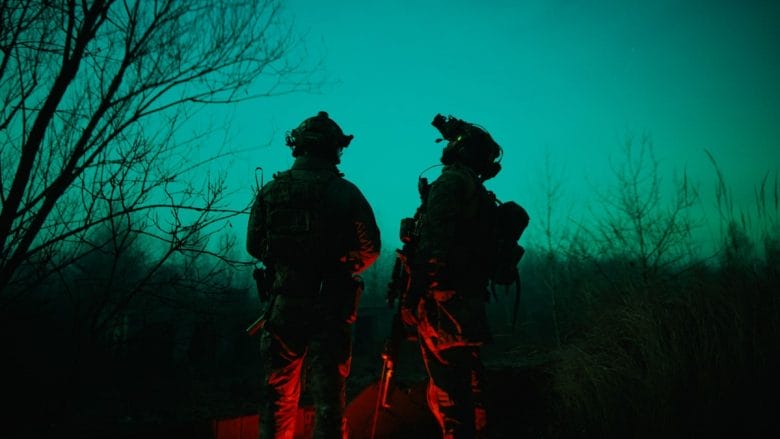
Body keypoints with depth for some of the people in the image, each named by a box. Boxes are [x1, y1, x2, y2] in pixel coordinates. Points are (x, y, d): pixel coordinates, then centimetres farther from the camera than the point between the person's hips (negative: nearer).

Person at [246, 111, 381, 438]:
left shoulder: (271, 190, 0)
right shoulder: (346, 192, -5)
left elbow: (254, 245, 5)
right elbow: (370, 248, -4)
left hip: (284, 303, 2)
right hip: (331, 305, -2)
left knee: (278, 394, 14)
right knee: (328, 392, 5)